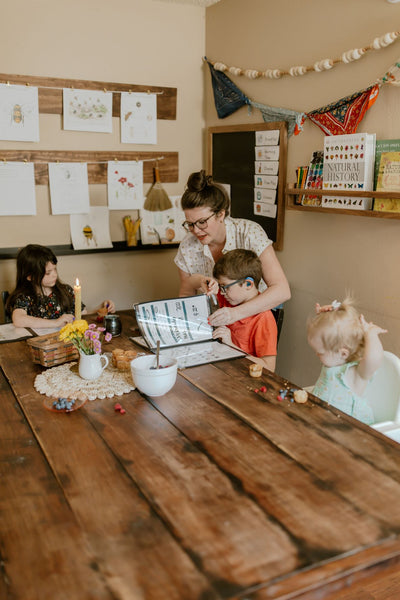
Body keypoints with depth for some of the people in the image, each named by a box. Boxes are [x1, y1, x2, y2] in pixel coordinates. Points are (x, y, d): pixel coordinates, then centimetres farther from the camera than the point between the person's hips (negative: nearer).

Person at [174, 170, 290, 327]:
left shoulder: (249, 233, -13)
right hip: (213, 323, 3)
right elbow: (185, 295, 12)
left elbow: (282, 290, -19)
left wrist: (237, 313, -32)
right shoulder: (187, 247, -3)